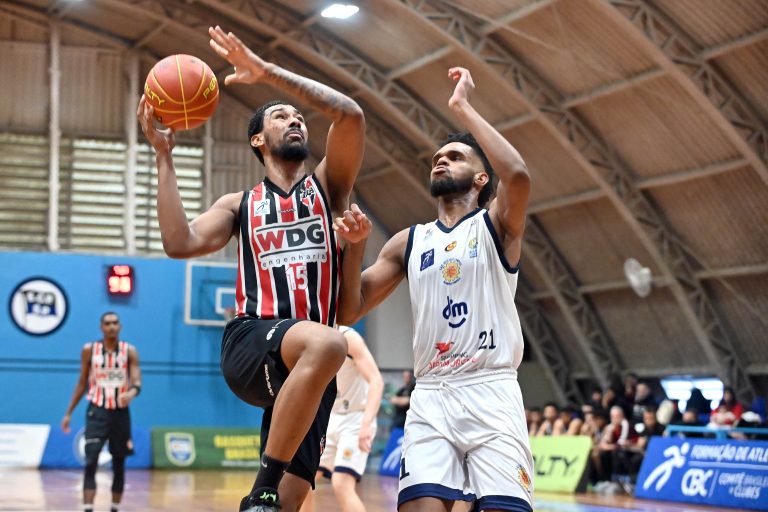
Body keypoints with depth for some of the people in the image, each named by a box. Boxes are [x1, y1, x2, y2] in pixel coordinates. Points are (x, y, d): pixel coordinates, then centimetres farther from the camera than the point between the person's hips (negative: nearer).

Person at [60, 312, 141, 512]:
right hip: (97, 411, -1)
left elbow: (137, 382, -13)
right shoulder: (89, 350, 0)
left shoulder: (130, 351, -2)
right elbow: (82, 383, 9)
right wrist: (69, 412, 7)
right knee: (91, 462, -14)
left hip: (120, 413, 1)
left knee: (118, 465, 9)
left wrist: (131, 393, -37)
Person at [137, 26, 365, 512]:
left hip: (310, 363, 2)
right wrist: (164, 156, 3)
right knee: (327, 343, -38)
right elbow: (180, 244, 1)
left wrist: (267, 71, -1)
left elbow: (351, 115, 0)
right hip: (251, 342, -2)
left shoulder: (327, 185, 18)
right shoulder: (240, 205, 20)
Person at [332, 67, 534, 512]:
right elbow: (349, 312, 13)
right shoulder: (409, 242, 17)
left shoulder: (496, 226, 5)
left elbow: (519, 175, -19)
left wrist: (463, 108, -11)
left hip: (492, 393, -3)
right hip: (431, 397, 3)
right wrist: (356, 245, -2)